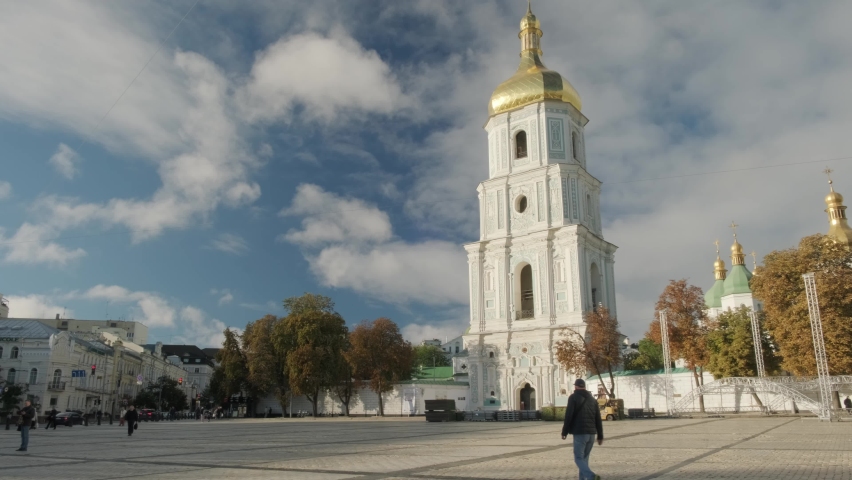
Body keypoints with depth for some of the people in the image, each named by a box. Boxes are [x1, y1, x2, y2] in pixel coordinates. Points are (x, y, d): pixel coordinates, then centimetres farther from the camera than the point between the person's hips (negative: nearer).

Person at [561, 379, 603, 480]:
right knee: (585, 458, 16)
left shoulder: (573, 397, -2)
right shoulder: (592, 399, 15)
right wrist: (600, 436, 14)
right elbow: (598, 419, 13)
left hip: (580, 433, -6)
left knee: (579, 458, -4)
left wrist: (564, 432, -3)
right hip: (591, 433, 6)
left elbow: (568, 416, -10)